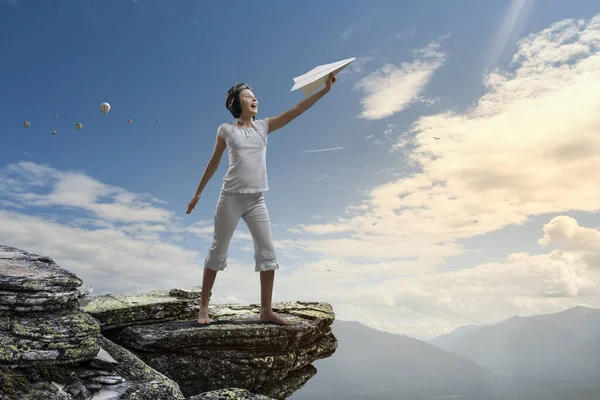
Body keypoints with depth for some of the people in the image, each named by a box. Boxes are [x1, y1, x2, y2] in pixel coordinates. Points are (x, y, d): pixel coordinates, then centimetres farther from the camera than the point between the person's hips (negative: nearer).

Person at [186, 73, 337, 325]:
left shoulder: (264, 126, 9)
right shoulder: (226, 129, 2)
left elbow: (296, 111, 1)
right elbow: (213, 163, 10)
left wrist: (324, 90, -6)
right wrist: (198, 193, 12)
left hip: (256, 200, 4)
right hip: (231, 198, -3)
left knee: (267, 253, -1)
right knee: (218, 252, 5)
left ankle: (266, 311, 8)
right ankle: (203, 307, 17)